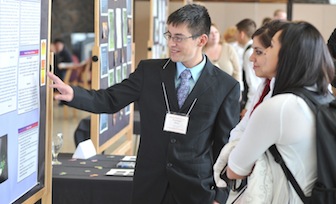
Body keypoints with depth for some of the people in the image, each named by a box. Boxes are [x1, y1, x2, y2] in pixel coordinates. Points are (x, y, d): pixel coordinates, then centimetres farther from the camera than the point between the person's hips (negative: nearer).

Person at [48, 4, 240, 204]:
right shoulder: (149, 70, 2)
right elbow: (110, 99, 1)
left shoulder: (227, 86, -4)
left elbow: (226, 144, -1)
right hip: (150, 186, 2)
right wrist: (73, 94, -17)